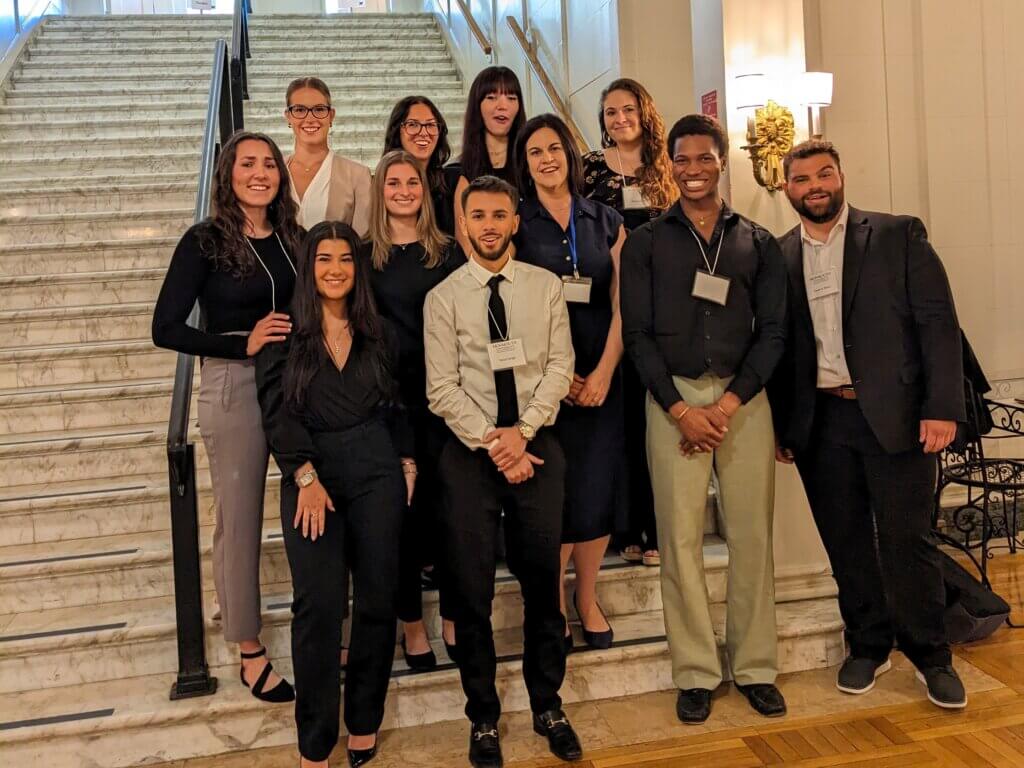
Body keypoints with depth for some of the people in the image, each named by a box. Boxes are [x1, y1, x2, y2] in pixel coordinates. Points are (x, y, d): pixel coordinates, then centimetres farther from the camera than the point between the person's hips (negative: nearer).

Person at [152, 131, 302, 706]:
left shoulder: (293, 239, 7)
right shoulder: (205, 242, -6)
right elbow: (166, 329, -9)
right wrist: (244, 342, -17)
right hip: (234, 388, -4)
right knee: (240, 522, 5)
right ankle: (251, 653, 21)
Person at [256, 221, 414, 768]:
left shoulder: (378, 334, 12)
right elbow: (276, 411, -4)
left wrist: (407, 463, 4)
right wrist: (307, 477, -12)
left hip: (377, 472, 3)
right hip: (310, 475, -2)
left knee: (378, 598, 4)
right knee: (319, 605, -7)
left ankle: (364, 724, 21)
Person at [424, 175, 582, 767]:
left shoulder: (546, 286, 6)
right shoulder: (444, 298, 1)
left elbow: (560, 366, 1)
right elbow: (443, 388, -5)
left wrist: (522, 431, -11)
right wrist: (493, 443, -12)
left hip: (536, 443, 1)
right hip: (470, 449, -1)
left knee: (543, 581, 8)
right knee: (472, 589, 4)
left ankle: (548, 706, 28)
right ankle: (484, 718, 22)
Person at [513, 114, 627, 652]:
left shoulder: (606, 222, 10)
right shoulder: (514, 222, 3)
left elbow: (621, 305, 5)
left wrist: (604, 372, -8)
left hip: (600, 374, 2)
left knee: (598, 486, 3)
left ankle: (587, 598, 20)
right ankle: (552, 603, 16)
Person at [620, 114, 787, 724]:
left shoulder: (758, 242, 11)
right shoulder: (646, 243, 8)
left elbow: (773, 331, 5)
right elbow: (638, 333, 1)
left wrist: (728, 403, -8)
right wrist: (679, 409, -9)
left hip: (744, 399, 1)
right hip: (673, 400, -1)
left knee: (752, 535, 2)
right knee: (680, 537, 0)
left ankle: (756, 667, 16)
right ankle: (696, 673, 11)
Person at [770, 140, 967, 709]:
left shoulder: (899, 235, 1)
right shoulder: (780, 256, 8)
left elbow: (938, 322, -3)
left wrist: (942, 407, -11)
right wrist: (781, 425, 5)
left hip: (894, 416, -2)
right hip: (820, 422, 3)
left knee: (906, 540, 3)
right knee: (846, 544, 11)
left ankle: (931, 655, 22)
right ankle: (868, 646, 28)